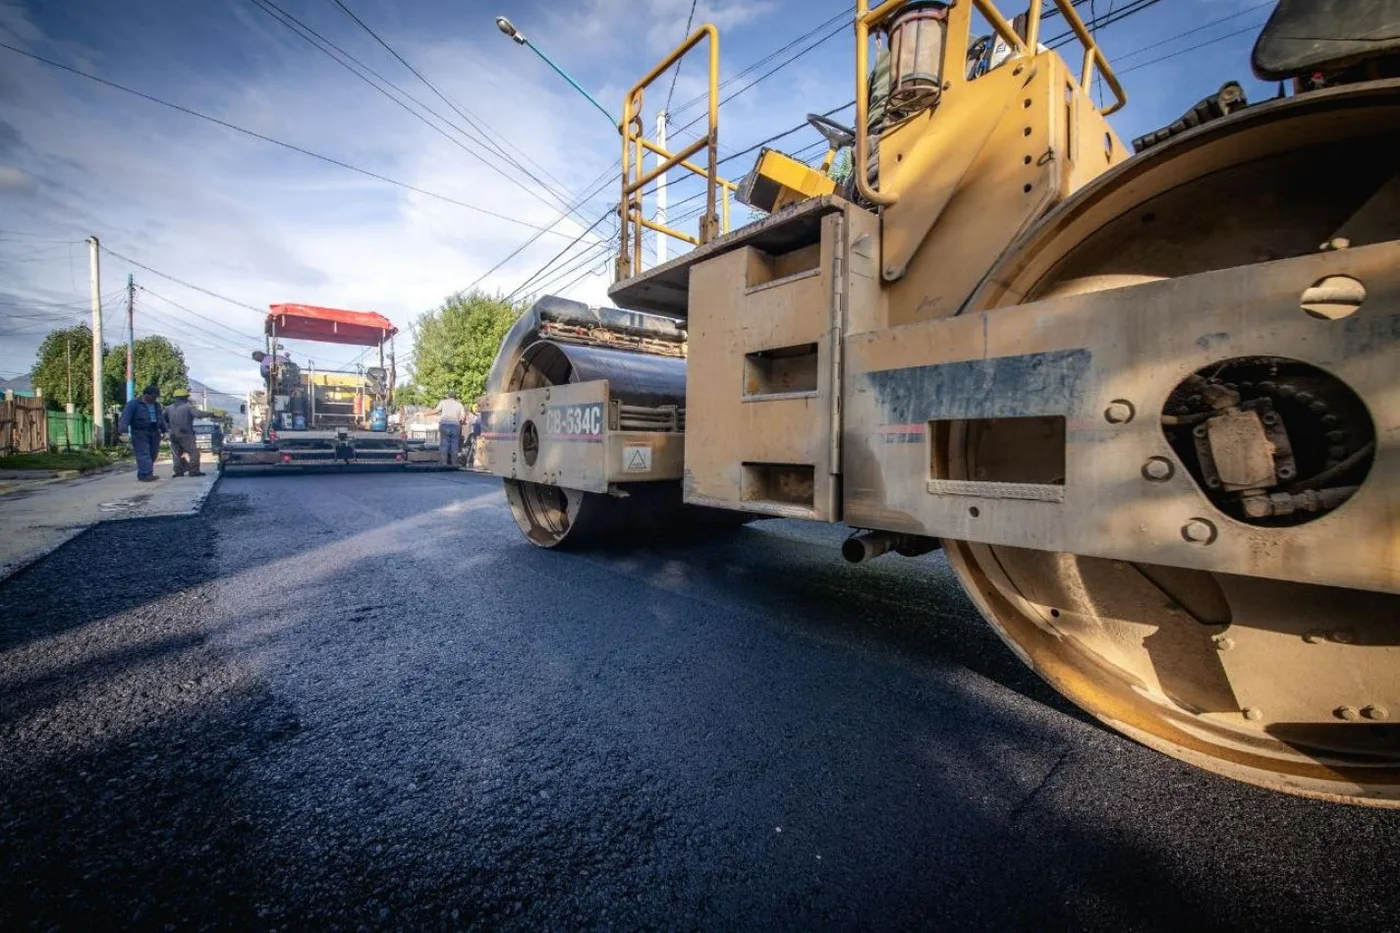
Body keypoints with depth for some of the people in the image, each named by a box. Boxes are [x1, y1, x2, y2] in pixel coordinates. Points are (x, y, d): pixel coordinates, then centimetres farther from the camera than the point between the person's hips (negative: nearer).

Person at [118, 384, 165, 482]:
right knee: (143, 454, -13)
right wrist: (122, 429, -24)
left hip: (154, 433, 6)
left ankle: (142, 474, 17)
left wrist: (164, 430, 17)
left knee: (152, 454, 6)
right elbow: (125, 416, -13)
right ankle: (146, 474, -20)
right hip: (140, 433, -6)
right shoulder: (134, 404, -4)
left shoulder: (156, 405, 16)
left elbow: (161, 418, 22)